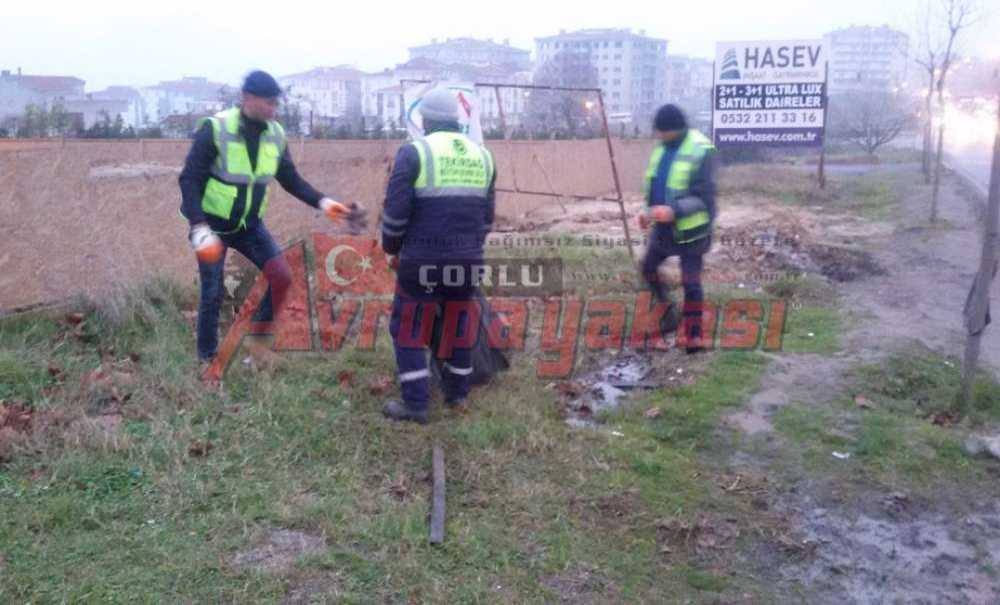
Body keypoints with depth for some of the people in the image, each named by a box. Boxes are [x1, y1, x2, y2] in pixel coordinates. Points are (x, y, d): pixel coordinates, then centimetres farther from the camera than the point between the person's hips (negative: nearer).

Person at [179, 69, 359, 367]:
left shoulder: (275, 134, -5)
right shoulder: (215, 129, -21)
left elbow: (291, 178, 6)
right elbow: (189, 180, -20)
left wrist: (322, 202, -8)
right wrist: (200, 228, -30)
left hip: (249, 224, 5)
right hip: (213, 224, -4)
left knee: (281, 276, -9)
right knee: (213, 295, 1)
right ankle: (207, 358, 22)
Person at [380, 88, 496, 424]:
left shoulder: (414, 152, -7)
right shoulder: (481, 154, 10)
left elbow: (395, 210, -10)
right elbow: (487, 215, 14)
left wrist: (392, 249, 5)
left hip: (423, 259, -5)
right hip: (467, 258, 5)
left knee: (409, 329, 7)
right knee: (459, 323, 19)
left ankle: (416, 403, 7)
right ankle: (457, 392, 29)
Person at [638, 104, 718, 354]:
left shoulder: (701, 152, -20)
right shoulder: (663, 148, 4)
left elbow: (703, 198, -24)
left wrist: (674, 210, -37)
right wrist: (650, 211, 4)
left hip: (690, 229, -7)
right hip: (664, 227, 8)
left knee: (691, 282, -1)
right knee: (648, 267, 16)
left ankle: (694, 335, 11)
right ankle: (669, 309, 38)